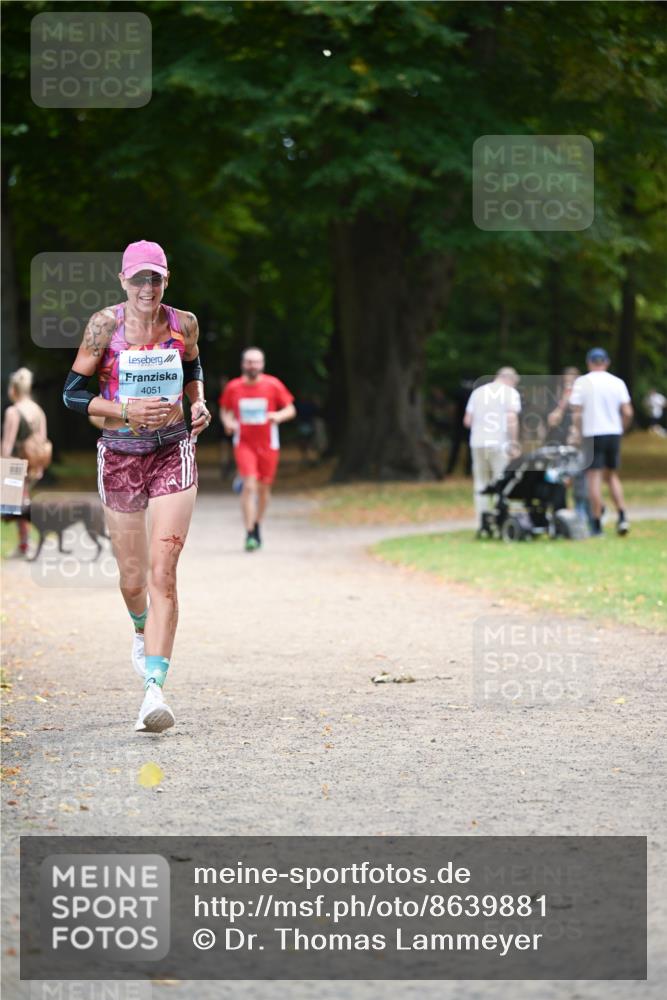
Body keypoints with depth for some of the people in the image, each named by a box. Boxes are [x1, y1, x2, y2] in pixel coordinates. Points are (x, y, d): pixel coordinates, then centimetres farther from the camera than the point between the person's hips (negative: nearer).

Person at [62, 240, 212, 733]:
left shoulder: (184, 324, -1)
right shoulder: (104, 325, -8)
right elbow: (73, 393, -5)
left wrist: (199, 403, 0)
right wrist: (127, 410, -18)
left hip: (174, 454, 0)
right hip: (120, 456, 0)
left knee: (163, 571, -15)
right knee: (133, 576, 11)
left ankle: (155, 690, -20)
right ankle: (142, 629, 48)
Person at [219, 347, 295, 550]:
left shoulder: (273, 385, -4)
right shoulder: (233, 387, -1)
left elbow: (291, 410, 1)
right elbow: (225, 411, 12)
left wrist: (279, 416, -21)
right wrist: (228, 422, -11)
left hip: (268, 444, 1)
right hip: (244, 444, -1)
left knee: (263, 488, 11)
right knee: (249, 486, -16)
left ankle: (257, 525, 36)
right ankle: (250, 534, -16)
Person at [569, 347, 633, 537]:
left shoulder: (581, 383, -4)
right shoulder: (617, 383, 3)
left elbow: (576, 413, -8)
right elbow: (627, 412, -2)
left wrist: (578, 432, 5)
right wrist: (621, 429, 13)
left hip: (592, 434, -3)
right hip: (614, 433, 3)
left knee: (594, 477, 0)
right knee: (612, 475, 17)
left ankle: (596, 524, -1)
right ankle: (622, 516, 2)